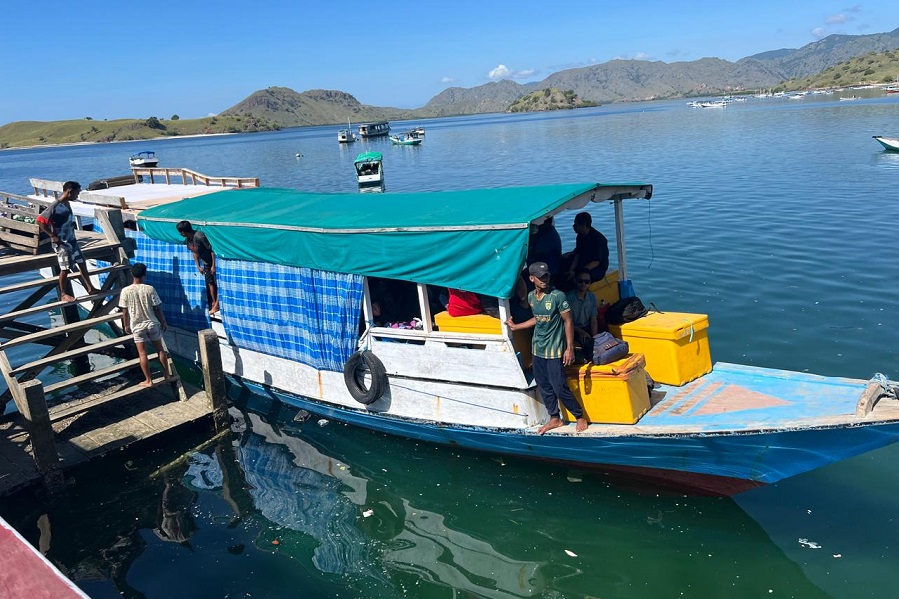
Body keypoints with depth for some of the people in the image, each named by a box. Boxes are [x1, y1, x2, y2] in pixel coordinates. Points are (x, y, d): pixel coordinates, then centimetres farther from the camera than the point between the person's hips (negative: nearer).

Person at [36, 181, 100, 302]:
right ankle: (63, 294, 14)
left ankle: (90, 289, 23)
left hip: (71, 241, 9)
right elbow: (40, 221, -23)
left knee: (82, 263, 13)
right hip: (62, 243, -9)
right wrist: (52, 235, -20)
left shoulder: (67, 204, 5)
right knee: (65, 269, 0)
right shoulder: (55, 206, -20)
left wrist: (72, 224, 8)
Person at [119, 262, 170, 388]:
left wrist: (126, 325, 10)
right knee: (160, 349, 15)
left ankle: (148, 380, 10)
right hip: (152, 324, 1)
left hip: (137, 326, 0)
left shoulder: (126, 291, -10)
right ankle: (167, 375, 23)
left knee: (142, 353, 6)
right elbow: (157, 308, -8)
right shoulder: (150, 289, -12)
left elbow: (125, 311, -4)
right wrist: (163, 322, 4)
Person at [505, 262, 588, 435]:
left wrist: (570, 348, -15)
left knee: (559, 387, -3)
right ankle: (555, 418, 30)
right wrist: (515, 327, 23)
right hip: (538, 349, 6)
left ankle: (580, 416, 17)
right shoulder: (531, 296, 3)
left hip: (554, 350, -6)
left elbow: (568, 322, -12)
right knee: (543, 386, 13)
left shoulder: (558, 296, -16)